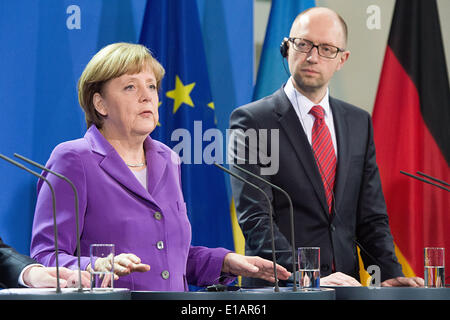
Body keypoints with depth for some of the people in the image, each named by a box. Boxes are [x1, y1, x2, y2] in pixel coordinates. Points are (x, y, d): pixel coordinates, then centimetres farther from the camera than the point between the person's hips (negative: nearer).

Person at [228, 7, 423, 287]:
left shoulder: (359, 123, 15)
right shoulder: (251, 120, -2)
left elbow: (371, 215, 15)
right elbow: (254, 219, -11)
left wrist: (390, 275, -2)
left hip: (344, 287, 4)